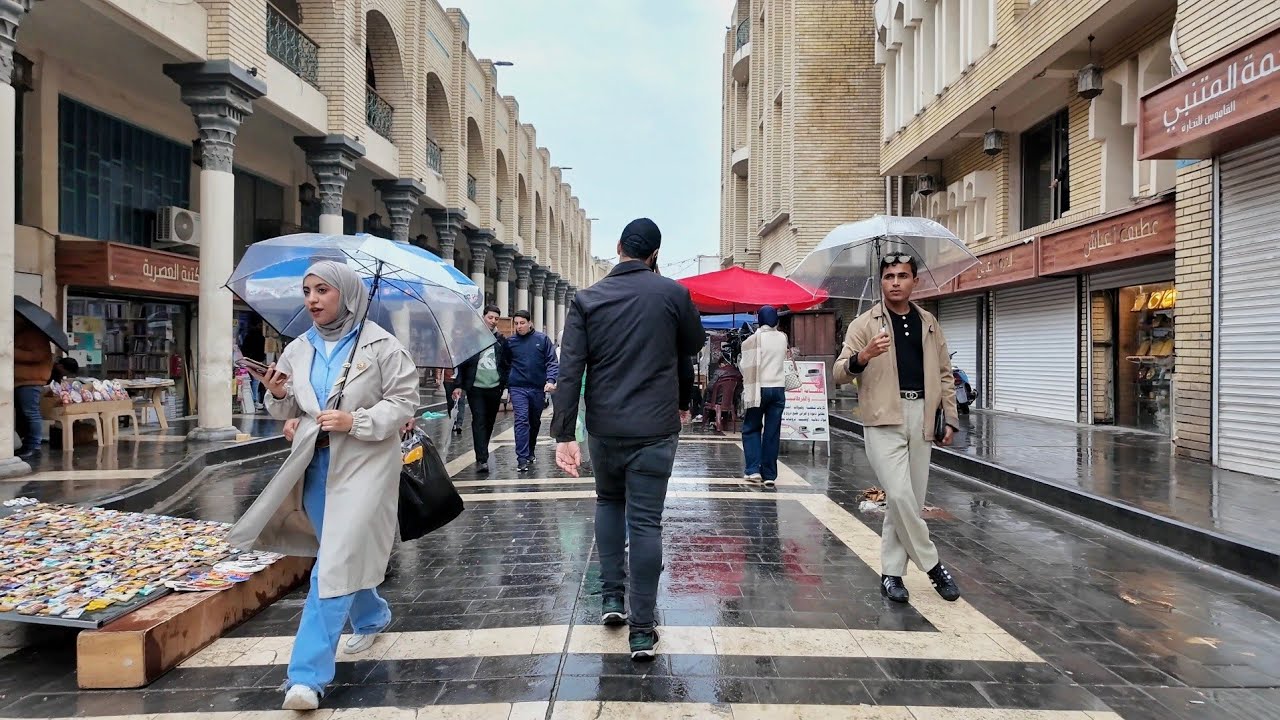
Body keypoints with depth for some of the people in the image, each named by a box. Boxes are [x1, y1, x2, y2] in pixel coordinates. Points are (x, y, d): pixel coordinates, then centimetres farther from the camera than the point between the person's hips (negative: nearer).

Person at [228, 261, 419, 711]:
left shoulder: (381, 345, -7)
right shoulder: (299, 350, 8)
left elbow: (403, 403, -9)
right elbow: (288, 412, 14)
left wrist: (355, 421, -20)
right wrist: (278, 395, -8)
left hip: (363, 464, -6)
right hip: (314, 463, 6)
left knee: (335, 564, -9)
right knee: (344, 556, 18)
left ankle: (309, 674, -5)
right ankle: (372, 617, 45)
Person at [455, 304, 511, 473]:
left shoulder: (501, 340, 9)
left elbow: (507, 364, 12)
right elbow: (463, 362, 1)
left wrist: (503, 383, 1)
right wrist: (460, 385, -5)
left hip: (494, 388, 3)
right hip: (476, 387, -3)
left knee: (489, 422, 11)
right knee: (479, 421, -10)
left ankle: (482, 454, 26)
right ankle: (481, 459, -13)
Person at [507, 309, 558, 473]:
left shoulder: (542, 339, 0)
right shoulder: (510, 342, 3)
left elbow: (552, 361, -2)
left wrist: (550, 380, -15)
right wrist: (506, 386, 3)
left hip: (538, 388, 1)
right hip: (518, 388, -1)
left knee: (535, 422, 15)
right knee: (522, 420, -13)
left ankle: (530, 452, 34)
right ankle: (522, 458, -14)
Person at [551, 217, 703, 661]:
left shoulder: (586, 299, -1)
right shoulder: (674, 294, -2)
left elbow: (570, 369, -9)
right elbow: (690, 352, 11)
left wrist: (564, 434, -9)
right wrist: (683, 402, 28)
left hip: (604, 426, 2)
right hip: (656, 427, -1)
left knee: (608, 500, 25)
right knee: (646, 521, 2)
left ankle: (612, 596, 20)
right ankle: (643, 631, 4)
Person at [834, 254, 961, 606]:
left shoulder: (929, 323, 14)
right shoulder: (865, 324, 2)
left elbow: (944, 373, 20)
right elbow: (840, 372, -5)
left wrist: (950, 418, 13)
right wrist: (862, 357, -25)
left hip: (921, 418, 4)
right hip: (884, 419, -4)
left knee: (909, 500, 5)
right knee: (900, 495, -15)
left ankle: (891, 573, 16)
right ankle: (933, 565, 2)